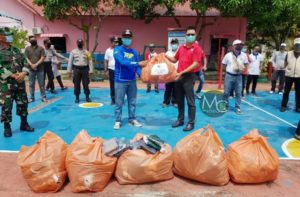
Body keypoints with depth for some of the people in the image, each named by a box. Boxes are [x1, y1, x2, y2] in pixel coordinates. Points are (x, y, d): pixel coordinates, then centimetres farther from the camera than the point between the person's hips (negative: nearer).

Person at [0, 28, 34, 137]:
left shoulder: (16, 50, 13)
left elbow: (25, 63, 9)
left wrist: (23, 73, -9)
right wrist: (13, 76, -19)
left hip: (20, 82, 5)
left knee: (23, 103, 10)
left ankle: (24, 124, 25)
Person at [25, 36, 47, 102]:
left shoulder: (40, 48, 3)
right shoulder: (27, 49, 7)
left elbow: (42, 58, -5)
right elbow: (26, 58, 1)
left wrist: (36, 64, -15)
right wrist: (31, 65, -14)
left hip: (40, 69, -1)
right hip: (31, 69, 1)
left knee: (41, 84, 2)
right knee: (31, 84, 6)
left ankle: (43, 97, 9)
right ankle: (31, 97, 13)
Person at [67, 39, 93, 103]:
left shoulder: (86, 52, 6)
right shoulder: (73, 51, 4)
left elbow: (90, 61, 5)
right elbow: (70, 61, 5)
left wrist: (91, 70, -1)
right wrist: (69, 70, 1)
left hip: (84, 69, 0)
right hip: (76, 69, 0)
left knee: (86, 84, 3)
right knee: (76, 84, 3)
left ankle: (87, 97, 14)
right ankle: (77, 97, 13)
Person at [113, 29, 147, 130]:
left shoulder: (134, 52, 9)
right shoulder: (117, 50, -5)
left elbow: (136, 67, 5)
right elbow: (123, 62, -21)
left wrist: (142, 74, -16)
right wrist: (138, 63, -26)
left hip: (132, 81, 4)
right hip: (120, 81, -4)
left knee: (132, 102, 11)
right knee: (119, 102, 2)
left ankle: (132, 119, 23)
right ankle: (118, 121, 13)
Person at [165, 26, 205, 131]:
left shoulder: (197, 48, -7)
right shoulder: (181, 47, 13)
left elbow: (195, 64, -15)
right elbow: (175, 59, 22)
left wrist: (182, 72, -20)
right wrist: (165, 56, 6)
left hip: (189, 76, -7)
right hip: (178, 76, 7)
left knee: (190, 101, -1)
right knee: (179, 100, 13)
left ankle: (191, 123, 7)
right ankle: (180, 119, 25)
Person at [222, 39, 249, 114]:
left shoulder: (244, 55, -1)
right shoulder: (228, 55, -5)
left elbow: (246, 65, 9)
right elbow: (224, 64, 6)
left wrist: (243, 69, -10)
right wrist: (230, 69, -5)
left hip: (238, 77, 2)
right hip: (229, 76, -1)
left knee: (238, 93, 5)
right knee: (226, 92, 5)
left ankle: (238, 107, 16)